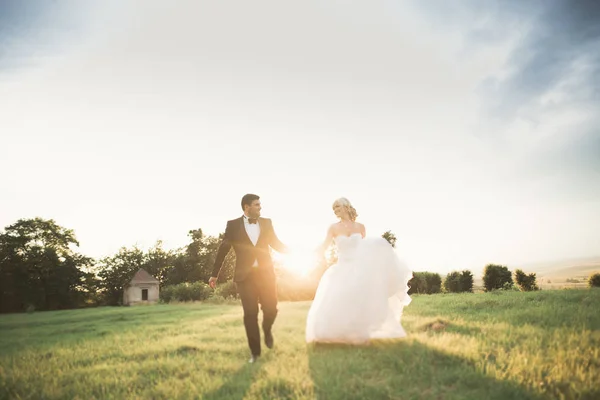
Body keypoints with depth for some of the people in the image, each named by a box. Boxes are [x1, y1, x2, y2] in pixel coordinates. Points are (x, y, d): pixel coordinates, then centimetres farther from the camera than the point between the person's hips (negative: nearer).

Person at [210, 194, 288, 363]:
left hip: (266, 273, 2)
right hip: (245, 275, -2)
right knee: (250, 314, -2)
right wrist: (214, 274, 5)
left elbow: (276, 244, 13)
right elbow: (223, 250, 4)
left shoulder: (266, 223, 8)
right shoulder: (233, 225, 1)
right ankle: (255, 352, 11)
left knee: (271, 309, 0)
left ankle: (267, 330, 35)